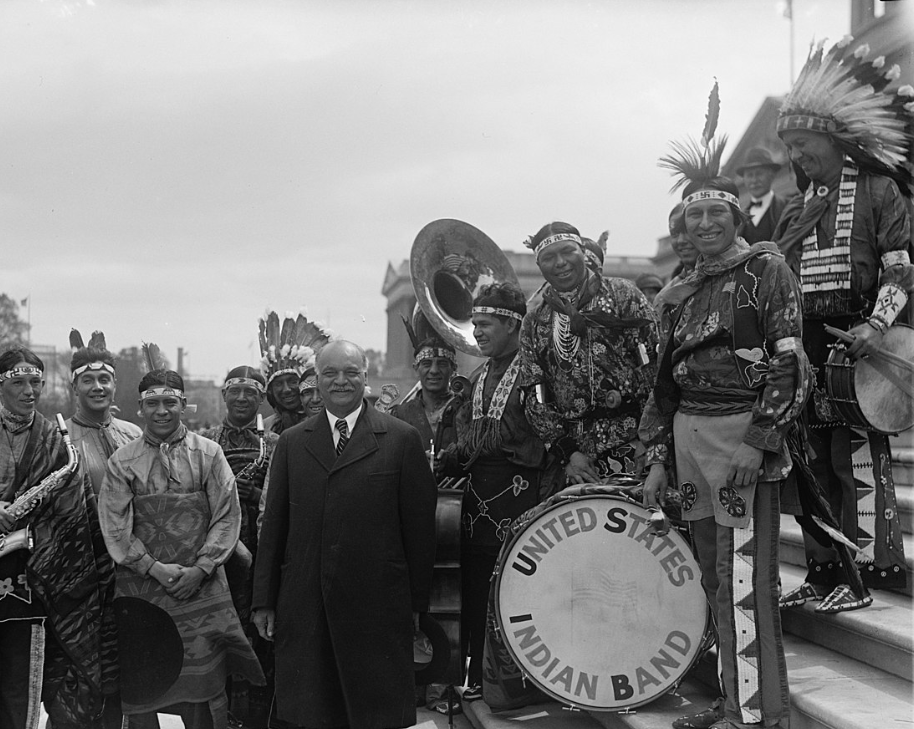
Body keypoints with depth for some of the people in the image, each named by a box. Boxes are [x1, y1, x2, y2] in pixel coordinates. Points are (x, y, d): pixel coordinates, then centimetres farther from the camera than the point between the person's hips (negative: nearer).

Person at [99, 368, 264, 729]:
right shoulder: (122, 461, 3)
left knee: (204, 676, 1)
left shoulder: (208, 454, 2)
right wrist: (154, 568, -10)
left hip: (201, 587, 0)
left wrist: (200, 569, -9)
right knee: (139, 684, 5)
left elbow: (227, 517, -1)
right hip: (141, 587, 1)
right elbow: (115, 527, 0)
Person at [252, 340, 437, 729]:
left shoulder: (403, 439, 1)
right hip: (303, 606, 3)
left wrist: (417, 602, 1)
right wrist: (264, 600, 7)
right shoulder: (292, 442, 10)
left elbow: (420, 525, 1)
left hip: (377, 606, -2)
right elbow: (273, 523, 10)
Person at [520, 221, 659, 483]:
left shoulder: (623, 295, 5)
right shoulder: (534, 324, 14)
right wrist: (568, 452, -2)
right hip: (579, 453, 2)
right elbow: (534, 398, 10)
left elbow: (655, 366, -2)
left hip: (634, 445, -2)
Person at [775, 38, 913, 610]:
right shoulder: (802, 206, 18)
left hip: (856, 340, -6)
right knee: (813, 462, 7)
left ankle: (860, 577, 1)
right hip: (806, 346, 6)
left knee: (858, 458, -6)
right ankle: (822, 574, 14)